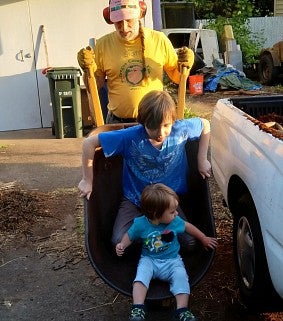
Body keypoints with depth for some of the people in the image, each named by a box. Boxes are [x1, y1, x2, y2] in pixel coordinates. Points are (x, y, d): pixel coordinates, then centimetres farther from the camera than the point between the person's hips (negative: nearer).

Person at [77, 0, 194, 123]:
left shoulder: (159, 40, -3)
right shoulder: (103, 44, -3)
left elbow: (176, 77, 7)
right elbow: (95, 86, 3)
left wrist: (183, 67, -13)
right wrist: (88, 69, -15)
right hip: (117, 122, 0)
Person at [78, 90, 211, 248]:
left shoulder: (181, 129, -19)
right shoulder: (131, 137, -25)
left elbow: (205, 124, 3)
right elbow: (89, 143, -18)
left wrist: (202, 161, -2)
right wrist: (88, 180, -11)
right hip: (135, 200, -1)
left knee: (189, 243, -14)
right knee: (119, 243, -19)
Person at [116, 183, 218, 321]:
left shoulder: (174, 221, -10)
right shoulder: (140, 224, -15)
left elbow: (188, 226, 11)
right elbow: (129, 236, 3)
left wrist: (204, 239, 19)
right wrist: (122, 245, -17)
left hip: (172, 260, 1)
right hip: (149, 260, -1)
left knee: (180, 275, -26)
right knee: (142, 272, -30)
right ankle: (138, 310, -29)